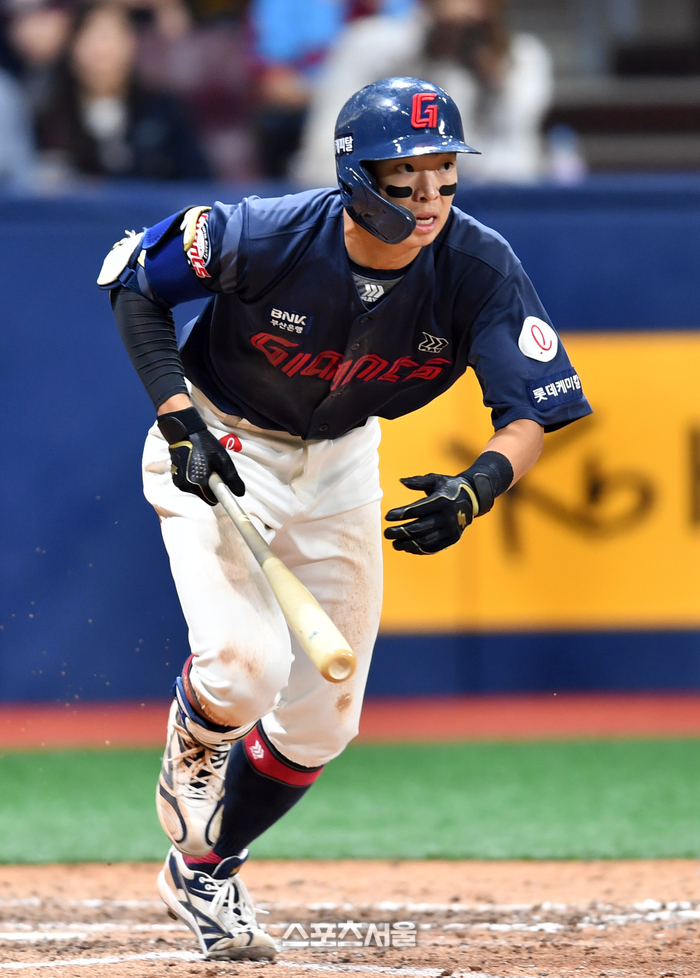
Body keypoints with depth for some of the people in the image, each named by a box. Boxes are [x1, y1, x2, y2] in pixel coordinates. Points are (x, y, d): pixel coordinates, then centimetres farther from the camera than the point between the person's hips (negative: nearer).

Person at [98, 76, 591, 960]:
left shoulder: (480, 270, -24)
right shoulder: (267, 236, -30)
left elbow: (534, 411, -24)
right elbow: (133, 278, -15)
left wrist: (481, 485, -45)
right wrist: (180, 422, -23)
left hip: (342, 461, 4)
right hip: (220, 448, -4)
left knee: (322, 716, 8)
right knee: (245, 667, -25)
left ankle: (203, 876, 32)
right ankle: (192, 750, 13)